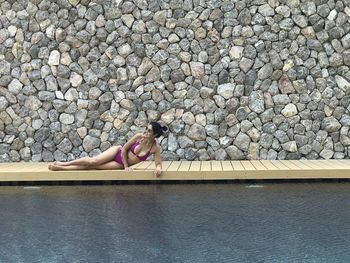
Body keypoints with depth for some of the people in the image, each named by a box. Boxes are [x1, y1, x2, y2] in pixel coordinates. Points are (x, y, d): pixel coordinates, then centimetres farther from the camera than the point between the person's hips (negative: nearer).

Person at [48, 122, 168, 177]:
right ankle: (65, 163, 1)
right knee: (92, 161, -19)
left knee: (91, 166, -10)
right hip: (118, 151, 1)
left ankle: (58, 168, -3)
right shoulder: (139, 136, -17)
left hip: (120, 165, -1)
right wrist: (126, 167, -12)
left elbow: (158, 163, -12)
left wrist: (158, 168, -37)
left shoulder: (156, 148, -19)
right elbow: (124, 148, -9)